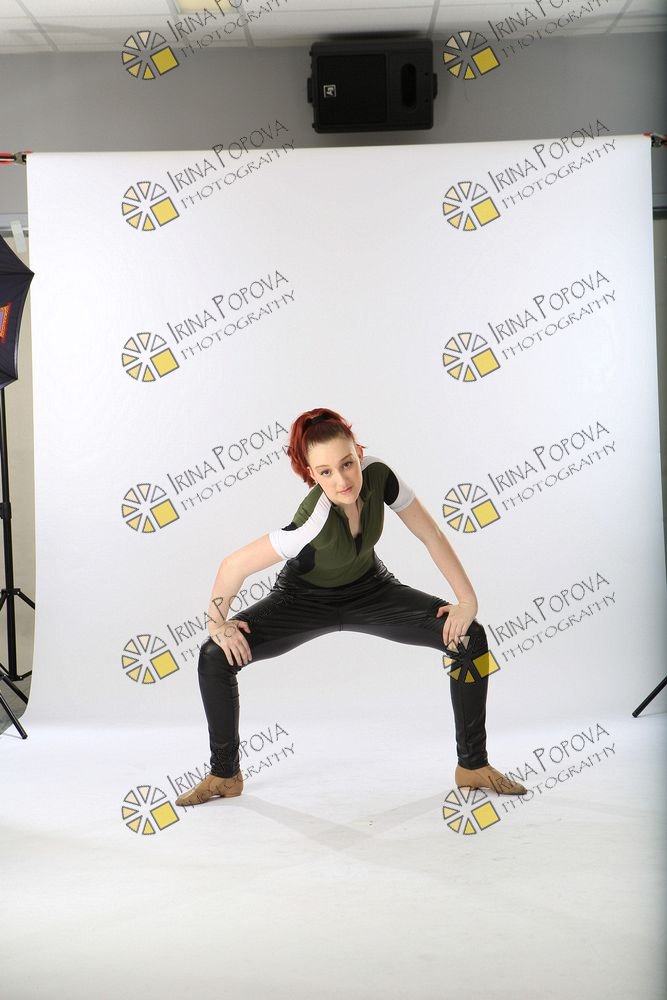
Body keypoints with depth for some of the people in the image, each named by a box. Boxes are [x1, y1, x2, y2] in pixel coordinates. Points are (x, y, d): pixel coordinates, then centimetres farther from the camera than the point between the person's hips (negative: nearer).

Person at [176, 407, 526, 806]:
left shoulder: (379, 475, -29)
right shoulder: (312, 522, -39)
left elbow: (431, 535, -16)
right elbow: (234, 565, -29)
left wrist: (468, 599, -17)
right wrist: (217, 623, -17)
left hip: (370, 590, 3)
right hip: (305, 599, -3)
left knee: (470, 638, -13)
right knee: (215, 657, -21)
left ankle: (473, 765, 4)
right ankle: (225, 776, 2)